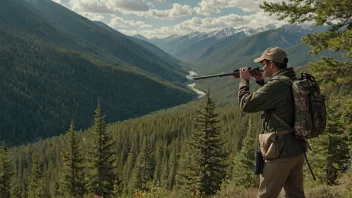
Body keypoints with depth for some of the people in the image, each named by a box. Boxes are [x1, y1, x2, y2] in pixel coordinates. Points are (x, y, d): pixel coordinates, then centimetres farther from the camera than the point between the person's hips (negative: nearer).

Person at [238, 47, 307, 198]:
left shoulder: (276, 85, -19)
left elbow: (247, 104, -14)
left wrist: (244, 81, 0)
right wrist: (261, 82, 17)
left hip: (281, 152, -8)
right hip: (298, 150, 9)